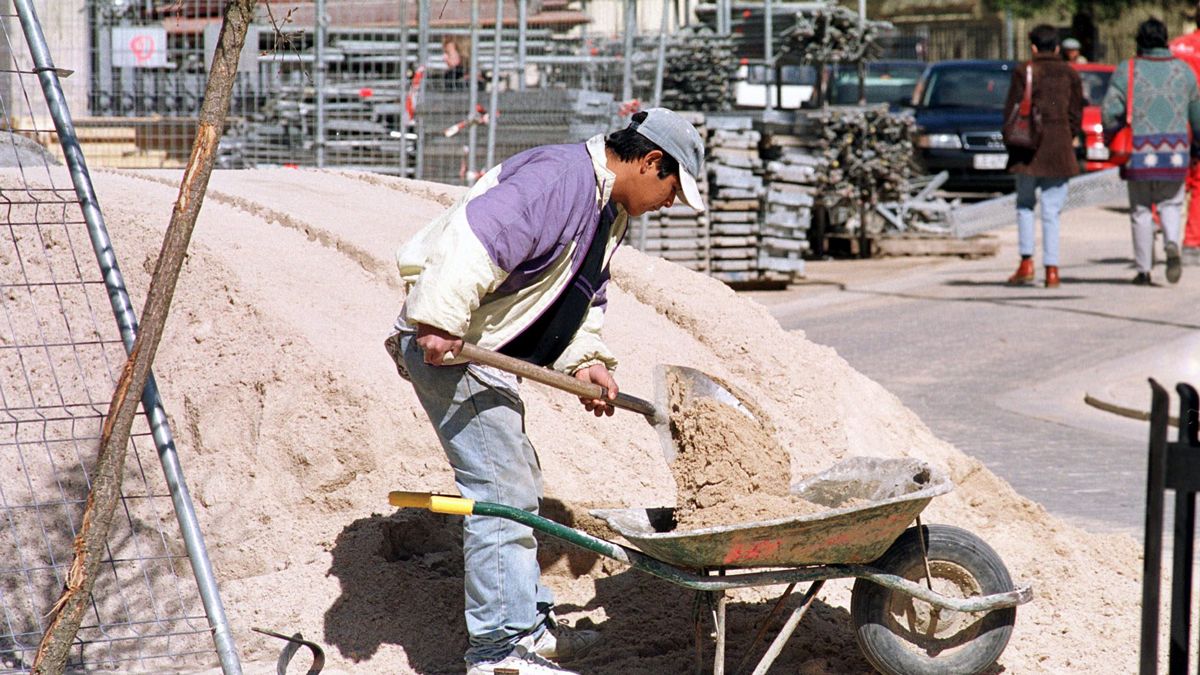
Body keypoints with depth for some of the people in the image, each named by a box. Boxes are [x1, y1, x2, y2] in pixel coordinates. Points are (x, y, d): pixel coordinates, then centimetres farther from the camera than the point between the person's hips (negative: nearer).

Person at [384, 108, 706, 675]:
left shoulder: (610, 212, 15)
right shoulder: (560, 178, -20)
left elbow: (582, 299, 21)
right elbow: (474, 238, -32)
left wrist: (585, 358, 3)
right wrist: (440, 324, -36)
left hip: (487, 350, 11)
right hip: (446, 346, -11)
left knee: (516, 484, 19)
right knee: (501, 492, -9)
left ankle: (530, 626, 31)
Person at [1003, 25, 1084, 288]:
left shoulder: (1024, 72, -2)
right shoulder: (1070, 74, 6)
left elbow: (1012, 110, -4)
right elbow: (1076, 114, 6)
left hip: (1028, 148, -2)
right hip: (1060, 150, 2)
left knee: (1025, 205, 12)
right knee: (1052, 211, 4)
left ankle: (1026, 262, 0)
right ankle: (1051, 269, 0)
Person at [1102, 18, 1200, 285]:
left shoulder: (1127, 70, -3)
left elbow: (1110, 111, -11)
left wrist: (1110, 134, 9)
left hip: (1139, 154, -1)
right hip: (1175, 153, 1)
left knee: (1141, 210, 9)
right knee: (1170, 204, 14)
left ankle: (1144, 270, 9)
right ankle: (1172, 244, -15)